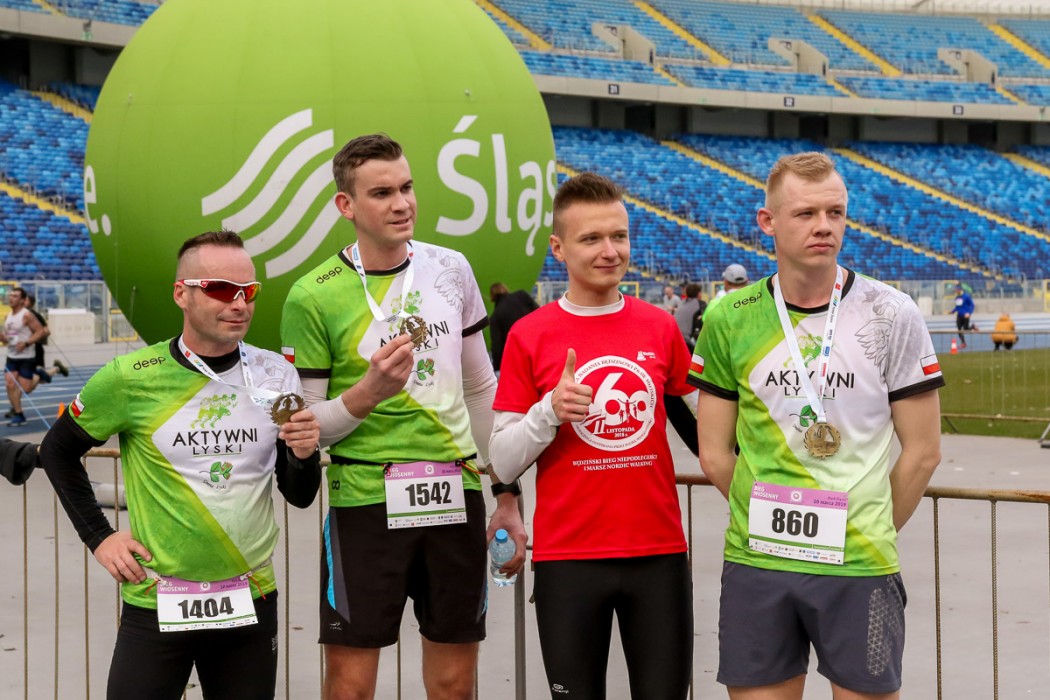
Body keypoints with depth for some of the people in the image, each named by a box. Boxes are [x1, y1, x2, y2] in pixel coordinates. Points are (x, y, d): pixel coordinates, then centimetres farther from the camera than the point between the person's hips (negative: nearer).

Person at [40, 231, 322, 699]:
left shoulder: (276, 376, 1)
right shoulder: (131, 378, -8)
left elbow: (300, 497, 8)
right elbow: (58, 451, 8)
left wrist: (304, 454, -13)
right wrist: (98, 537, 1)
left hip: (251, 603, 3)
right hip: (157, 604, -3)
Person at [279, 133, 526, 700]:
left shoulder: (450, 269, 7)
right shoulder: (313, 297, -7)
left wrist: (507, 496, 14)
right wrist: (369, 392, -20)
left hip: (457, 497, 4)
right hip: (365, 499, -4)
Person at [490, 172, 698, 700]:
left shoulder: (661, 328, 5)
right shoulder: (529, 336, -1)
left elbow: (698, 427, 17)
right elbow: (503, 464, -1)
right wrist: (550, 411, -17)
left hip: (659, 554, 2)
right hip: (566, 557, -2)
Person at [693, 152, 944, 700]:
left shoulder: (891, 316, -1)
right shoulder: (729, 320, 2)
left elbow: (922, 451, 2)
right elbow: (715, 454, 7)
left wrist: (869, 532, 5)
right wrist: (772, 520, 5)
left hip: (860, 569, -1)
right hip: (754, 564, 2)